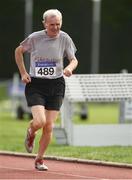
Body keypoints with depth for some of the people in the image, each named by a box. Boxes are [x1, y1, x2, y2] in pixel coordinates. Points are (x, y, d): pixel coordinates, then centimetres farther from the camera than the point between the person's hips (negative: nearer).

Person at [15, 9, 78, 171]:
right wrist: (23, 73, 3)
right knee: (39, 121, -20)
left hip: (56, 86, 2)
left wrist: (70, 67, -19)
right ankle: (31, 133, 18)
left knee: (49, 127, -1)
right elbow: (18, 51, 11)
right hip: (35, 85, -2)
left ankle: (39, 159, 18)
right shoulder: (34, 38, -6)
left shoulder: (64, 38, -3)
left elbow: (74, 60, 5)